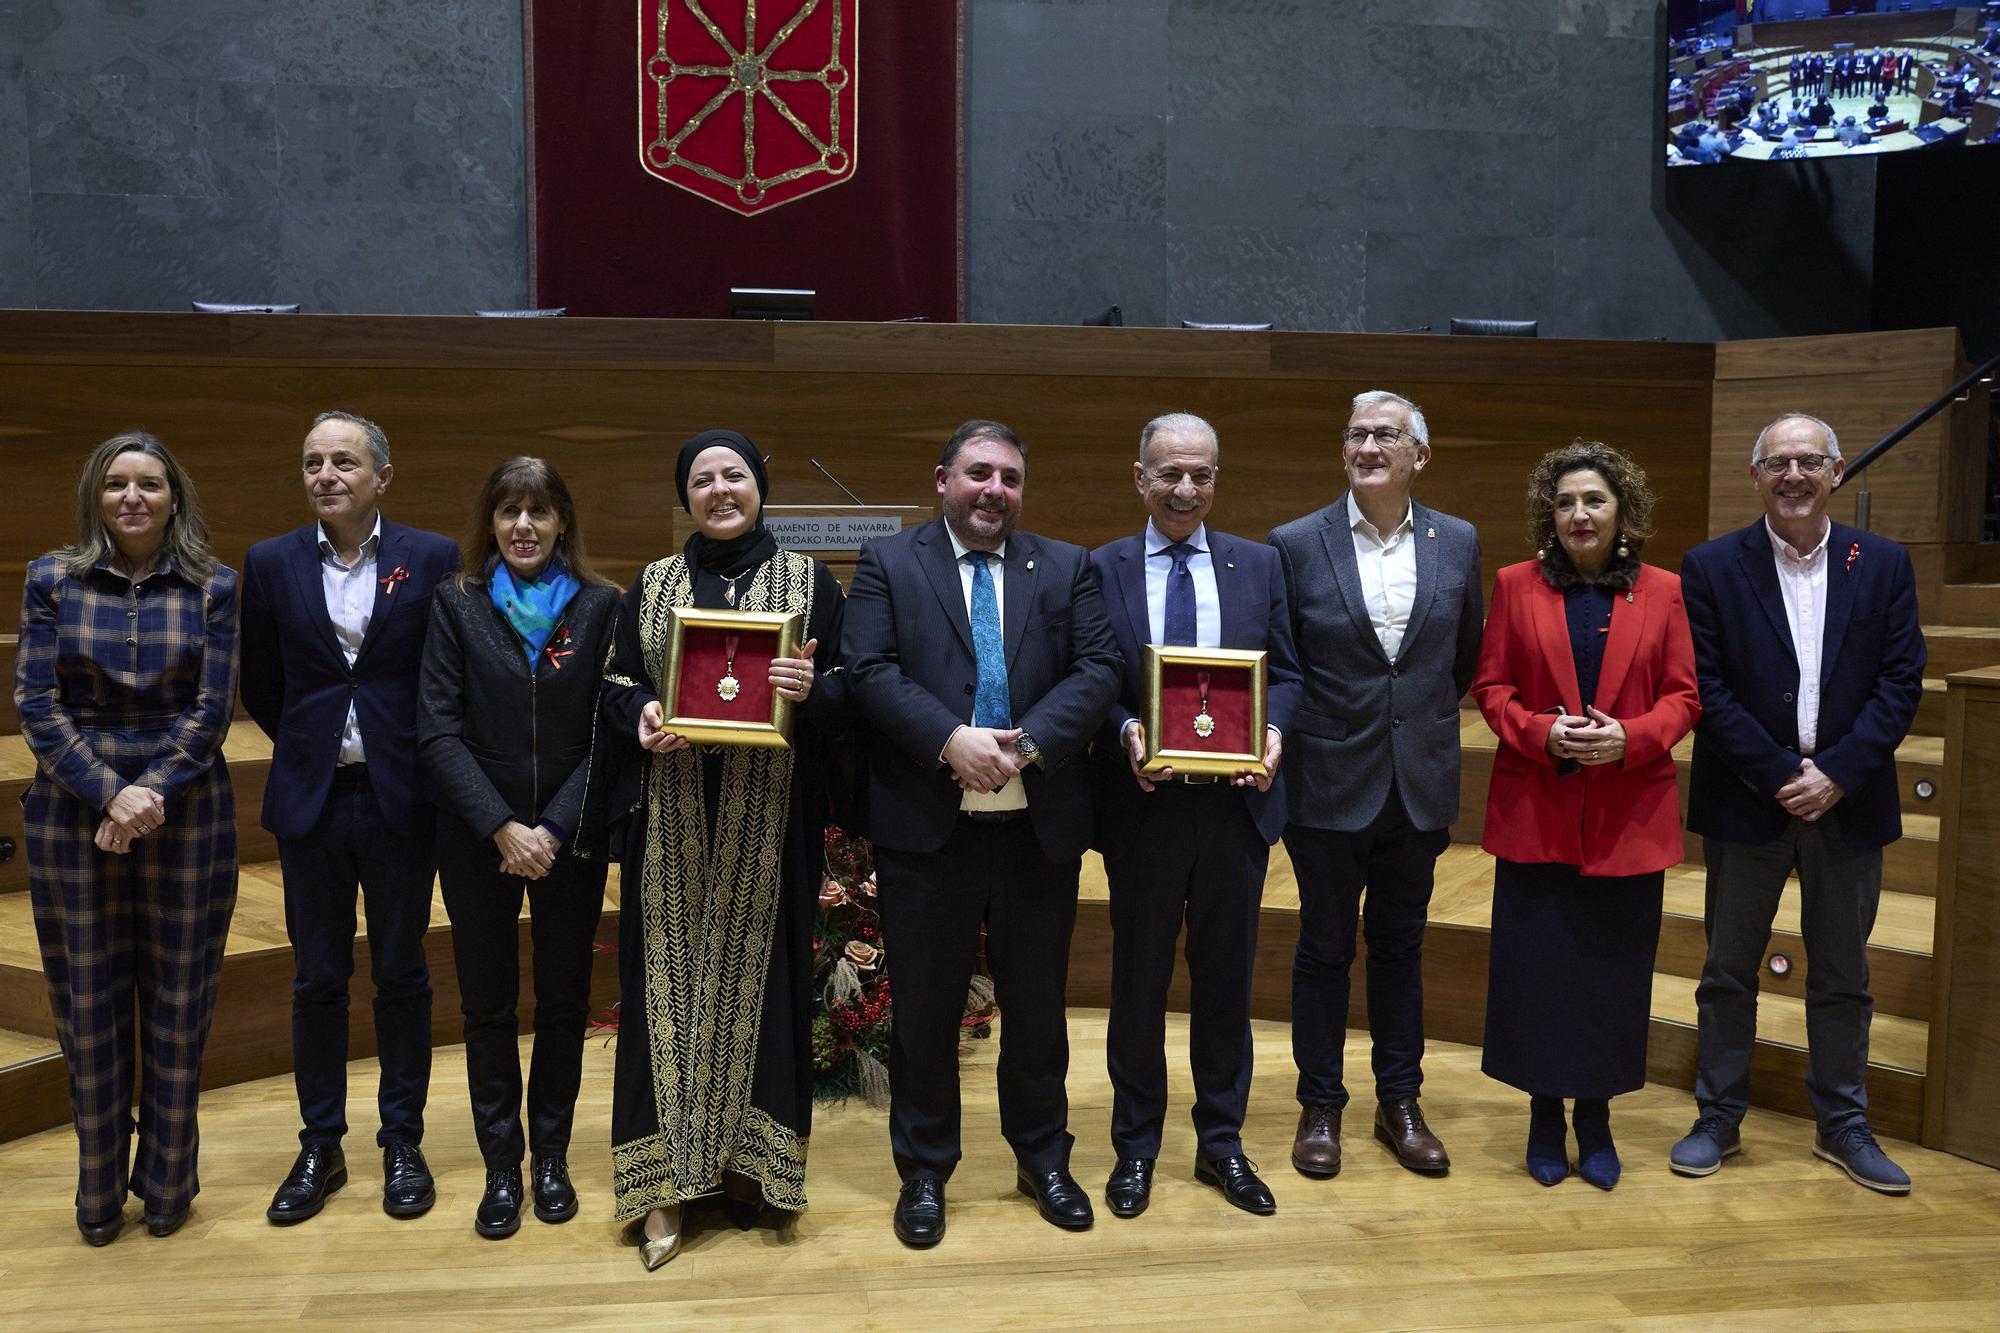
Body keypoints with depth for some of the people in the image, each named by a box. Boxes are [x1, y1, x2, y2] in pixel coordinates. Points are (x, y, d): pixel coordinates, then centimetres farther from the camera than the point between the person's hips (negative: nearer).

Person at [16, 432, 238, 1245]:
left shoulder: (214, 588, 1)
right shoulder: (53, 581, 3)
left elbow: (212, 707, -4)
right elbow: (37, 704, -3)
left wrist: (151, 797, -15)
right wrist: (111, 794, -13)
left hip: (186, 818, 0)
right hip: (72, 816, 1)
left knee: (177, 1008, 7)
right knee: (87, 1007, 8)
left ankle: (169, 1187, 21)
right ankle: (98, 1197, 22)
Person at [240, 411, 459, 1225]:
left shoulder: (432, 559, -3)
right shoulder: (271, 563, 3)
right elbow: (261, 686, 10)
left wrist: (415, 759, 1)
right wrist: (311, 747, 10)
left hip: (400, 798, -1)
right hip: (312, 799, 2)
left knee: (402, 976, 9)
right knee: (316, 980, 10)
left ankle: (402, 1142, 22)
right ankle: (319, 1149, 23)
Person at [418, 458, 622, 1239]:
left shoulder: (600, 606, 0)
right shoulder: (457, 603, 0)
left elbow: (607, 734, -3)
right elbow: (439, 731, -6)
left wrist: (553, 829, -13)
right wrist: (502, 827, -15)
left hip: (571, 840, 0)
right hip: (478, 839, 0)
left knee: (564, 1001, 10)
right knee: (488, 1006, 7)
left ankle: (551, 1157, 25)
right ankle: (502, 1167, 20)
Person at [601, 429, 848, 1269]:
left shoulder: (809, 582, 6)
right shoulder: (652, 585, 12)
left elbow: (849, 693, 3)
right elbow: (616, 685, 10)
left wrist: (813, 689, -19)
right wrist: (642, 714, -12)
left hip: (769, 818, -1)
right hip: (671, 819, 1)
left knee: (757, 971, 2)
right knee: (670, 977, 1)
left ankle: (747, 1160, 16)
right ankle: (662, 1181, 8)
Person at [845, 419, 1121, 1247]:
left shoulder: (1066, 568, 8)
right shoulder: (888, 565, 3)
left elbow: (1099, 668, -3)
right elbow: (872, 671, -8)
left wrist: (1027, 744, -17)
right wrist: (951, 741, -21)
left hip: (1040, 826, 2)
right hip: (926, 828, -2)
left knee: (1037, 1004, 14)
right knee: (924, 1009, 9)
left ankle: (1042, 1157, 33)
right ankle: (923, 1172, 26)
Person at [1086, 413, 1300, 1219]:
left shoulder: (1259, 565, 4)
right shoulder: (1102, 569, -1)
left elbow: (1286, 673, 6)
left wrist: (1273, 730, -14)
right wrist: (1124, 733, -21)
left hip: (1236, 801, 2)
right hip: (1144, 804, -2)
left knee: (1227, 978, 13)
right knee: (1138, 980, 11)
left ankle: (1222, 1143, 30)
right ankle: (1135, 1147, 28)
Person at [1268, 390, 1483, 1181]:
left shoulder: (1457, 543, 2)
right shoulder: (1296, 544, -6)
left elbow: (1466, 657, 12)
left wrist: (1427, 723, 12)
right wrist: (1299, 735, -2)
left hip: (1419, 785, 2)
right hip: (1330, 784, -2)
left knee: (1400, 945, 14)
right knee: (1324, 947, 9)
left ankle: (1399, 1102, 27)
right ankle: (1320, 1107, 23)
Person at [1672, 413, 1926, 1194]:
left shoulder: (1884, 565, 3)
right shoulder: (1711, 568, -3)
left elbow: (1900, 682, -2)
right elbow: (1707, 689, -8)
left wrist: (1836, 774, -12)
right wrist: (1782, 776, -13)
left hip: (1848, 801, 2)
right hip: (1747, 801, -1)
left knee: (1842, 976, 12)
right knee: (1729, 971, 8)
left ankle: (1842, 1125, 26)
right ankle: (1718, 1120, 20)